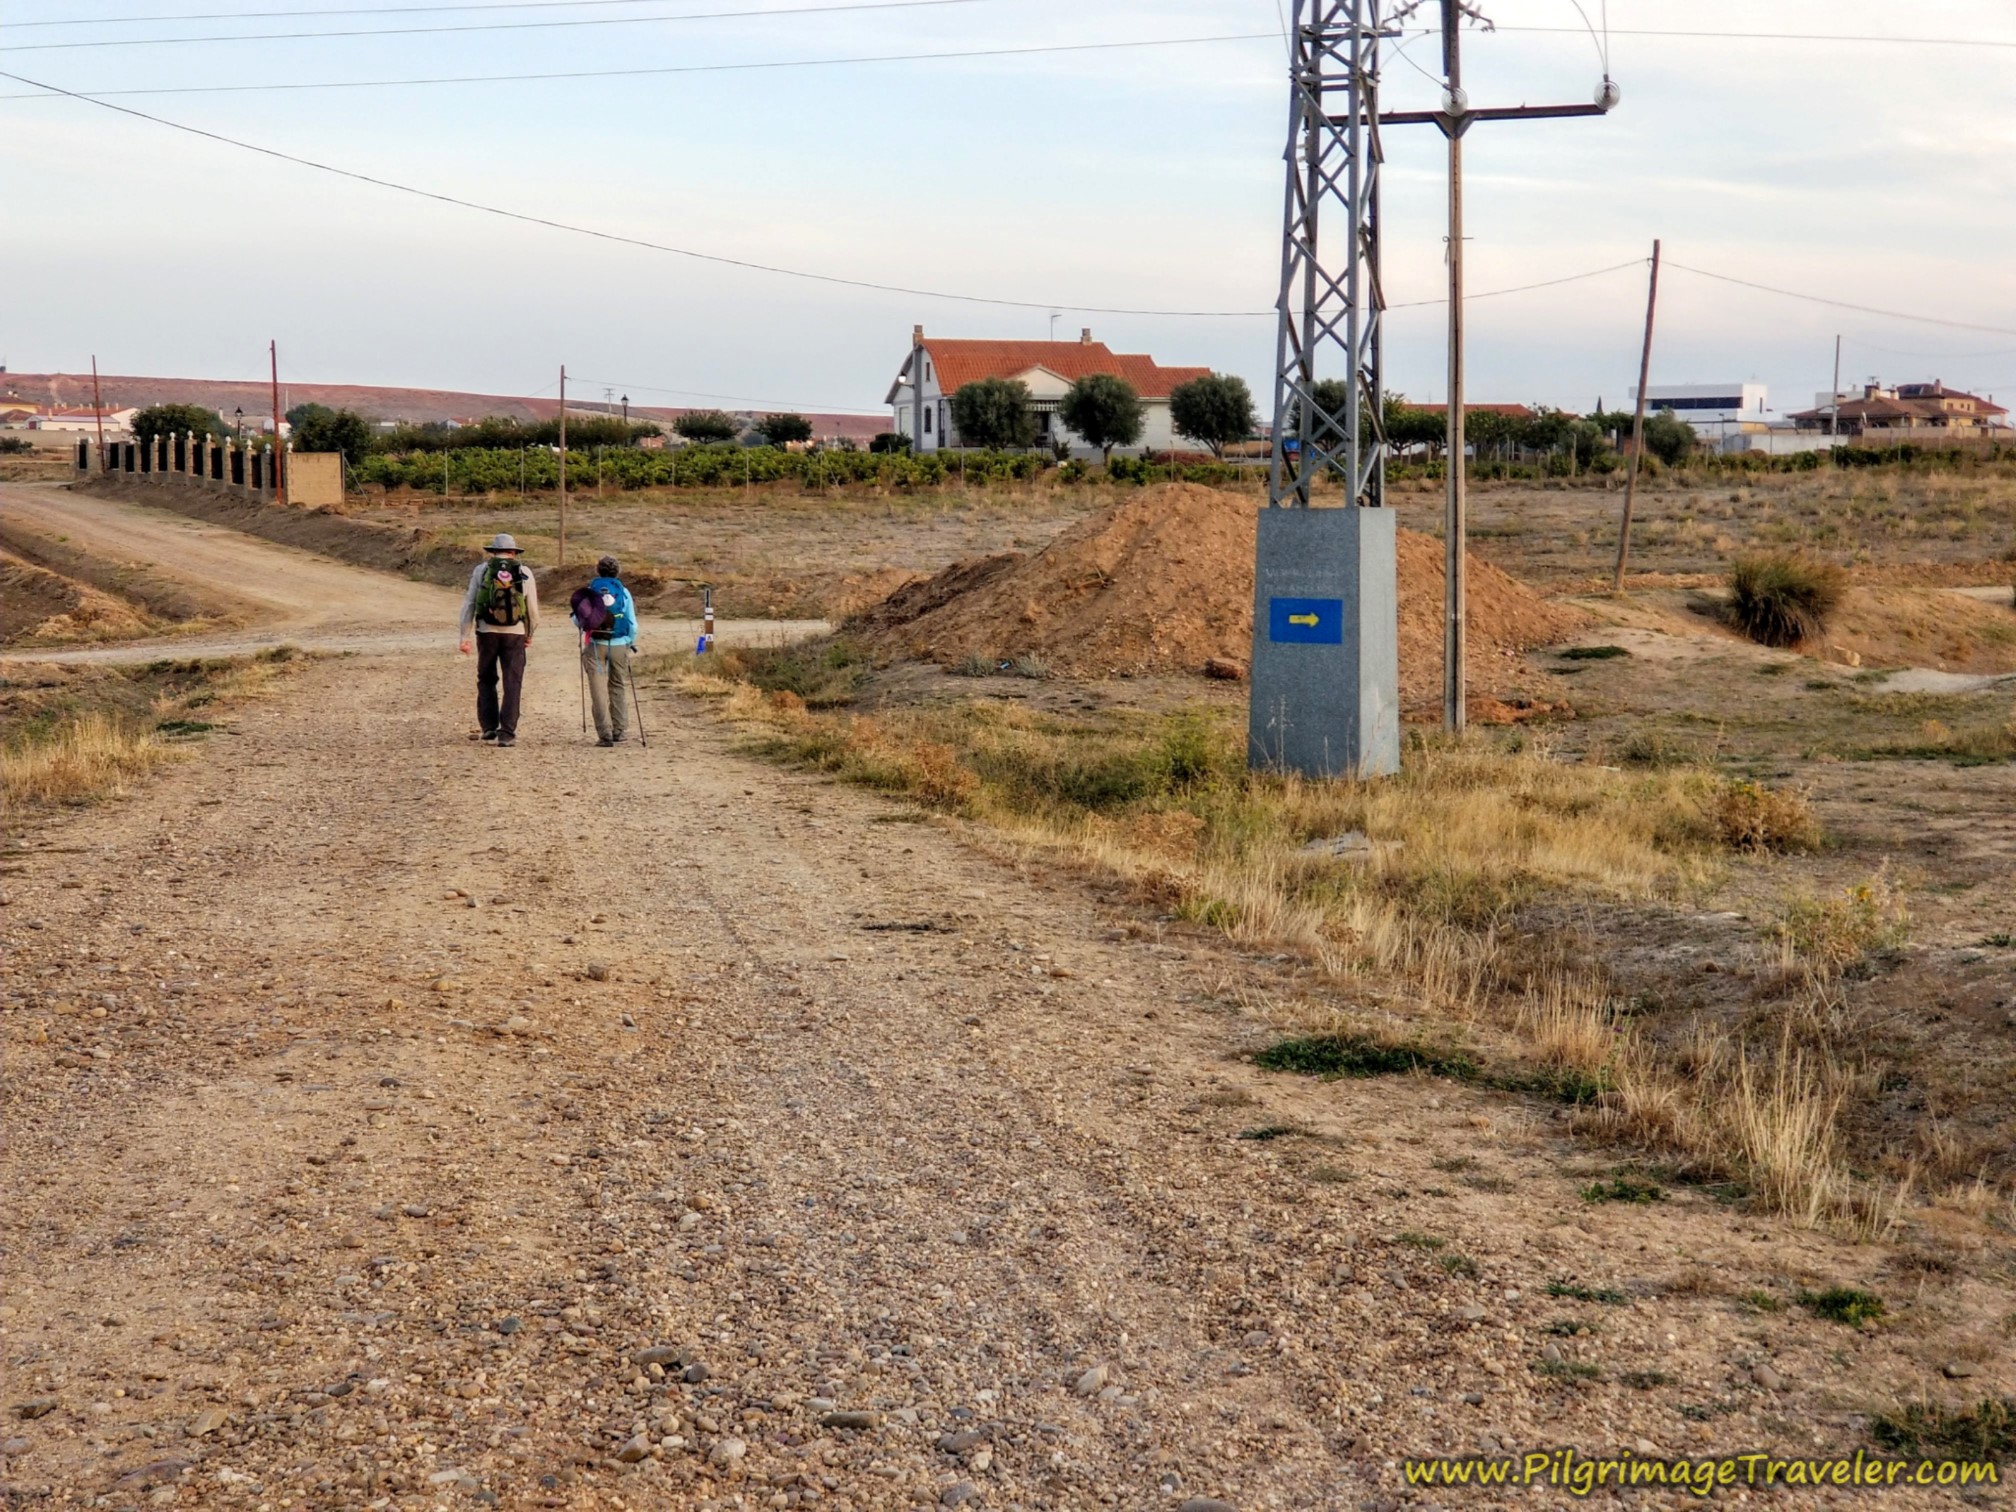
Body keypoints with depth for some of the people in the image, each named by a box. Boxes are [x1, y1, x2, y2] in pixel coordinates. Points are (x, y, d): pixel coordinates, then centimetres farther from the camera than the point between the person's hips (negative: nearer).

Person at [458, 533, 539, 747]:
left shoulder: (482, 570, 3)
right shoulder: (524, 573, 4)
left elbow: (468, 604, 2)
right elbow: (533, 609, 7)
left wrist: (465, 636, 5)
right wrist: (530, 634, 22)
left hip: (487, 632, 1)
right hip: (515, 633, 0)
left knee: (486, 680, 16)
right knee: (512, 685, 3)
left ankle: (489, 727, 12)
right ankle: (507, 733, -3)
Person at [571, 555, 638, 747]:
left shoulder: (590, 590, -2)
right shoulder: (623, 592, 0)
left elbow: (577, 620, -1)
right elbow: (632, 623, 2)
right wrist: (632, 644, 18)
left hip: (595, 646, -1)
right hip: (619, 645, 1)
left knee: (598, 690, 1)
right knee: (618, 687, 17)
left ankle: (605, 734, -4)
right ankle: (619, 730, 19)